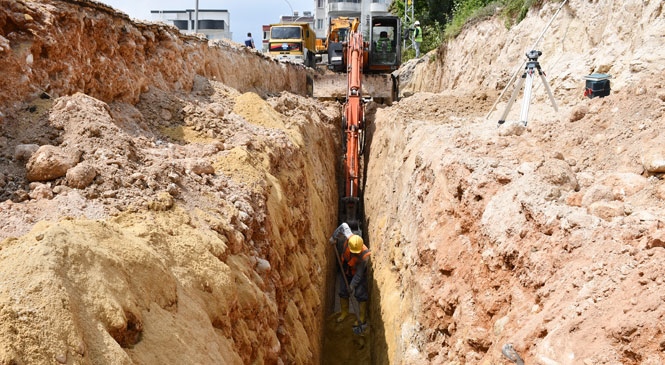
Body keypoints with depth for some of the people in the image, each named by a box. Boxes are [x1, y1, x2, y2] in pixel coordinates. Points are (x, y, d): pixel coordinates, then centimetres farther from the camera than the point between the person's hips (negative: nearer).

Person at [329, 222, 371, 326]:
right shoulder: (349, 237, -33)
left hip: (357, 273, -4)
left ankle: (363, 318, 9)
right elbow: (344, 225, -15)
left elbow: (359, 274, -28)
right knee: (343, 292, 11)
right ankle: (344, 312, 30)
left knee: (360, 294, -5)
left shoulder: (365, 255, -39)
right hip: (344, 270, 4)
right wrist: (334, 237, -14)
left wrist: (352, 285, -23)